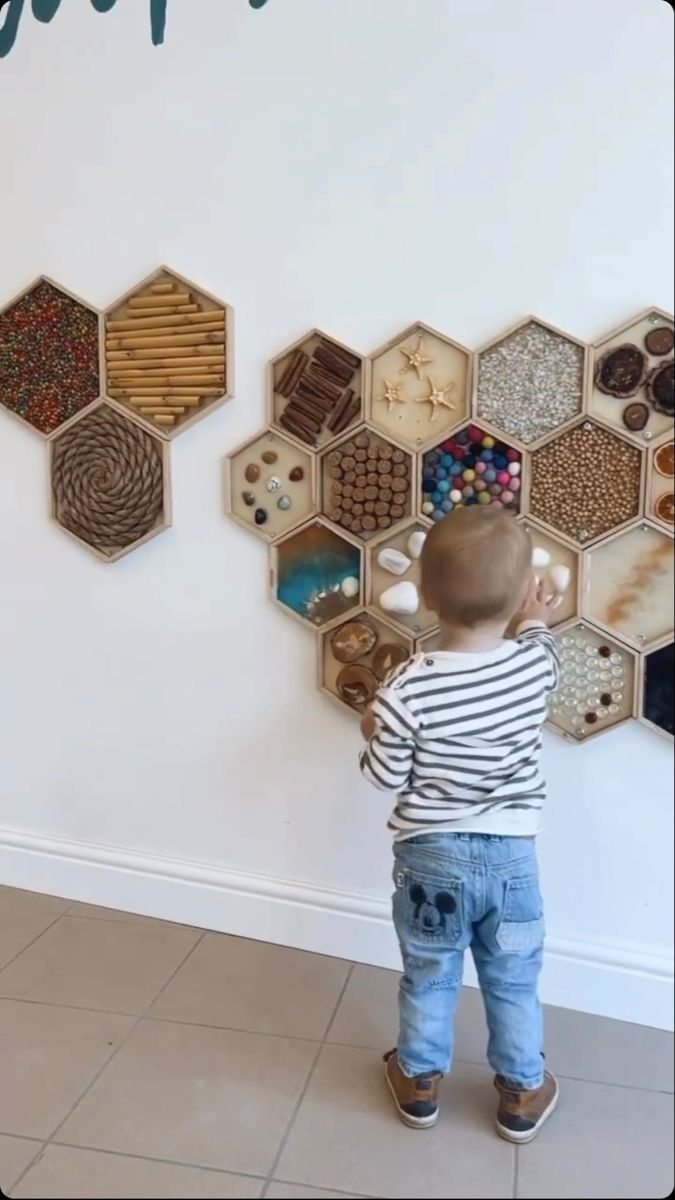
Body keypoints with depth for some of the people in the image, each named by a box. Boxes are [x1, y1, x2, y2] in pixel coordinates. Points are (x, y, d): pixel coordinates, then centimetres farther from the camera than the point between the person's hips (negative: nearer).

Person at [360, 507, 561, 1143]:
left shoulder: (408, 687, -22)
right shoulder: (537, 666, -14)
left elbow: (385, 777, -12)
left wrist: (374, 734, 6)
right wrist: (534, 619, 30)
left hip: (430, 857, -2)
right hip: (510, 855, 2)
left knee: (429, 978, 21)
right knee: (514, 982, 23)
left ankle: (419, 1082, 42)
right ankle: (522, 1094, 41)